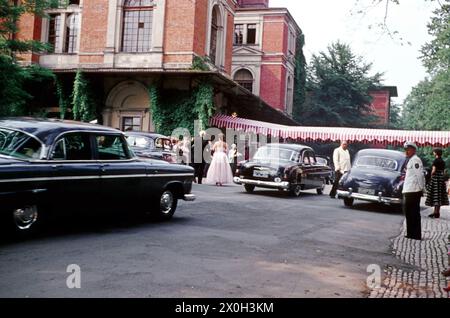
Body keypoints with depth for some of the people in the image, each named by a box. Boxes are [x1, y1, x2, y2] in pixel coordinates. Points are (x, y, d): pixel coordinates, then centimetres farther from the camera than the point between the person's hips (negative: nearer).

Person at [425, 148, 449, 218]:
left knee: (435, 195, -7)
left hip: (435, 178, -8)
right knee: (439, 196, 10)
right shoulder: (443, 162, 13)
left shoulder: (436, 161, -12)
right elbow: (443, 171, 14)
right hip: (441, 178, 8)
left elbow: (434, 170, -16)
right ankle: (436, 212, 15)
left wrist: (431, 175, -1)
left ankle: (436, 212, -8)